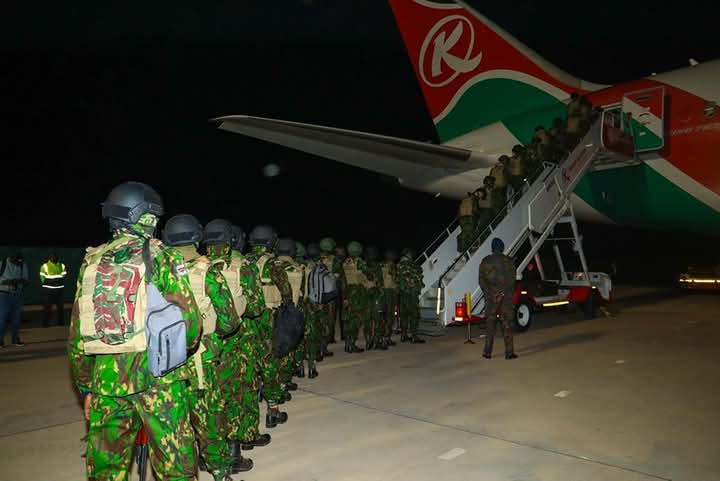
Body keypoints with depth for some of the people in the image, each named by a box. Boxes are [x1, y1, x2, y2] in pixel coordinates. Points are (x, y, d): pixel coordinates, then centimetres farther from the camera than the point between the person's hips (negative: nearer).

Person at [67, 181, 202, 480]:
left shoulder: (91, 262, 7)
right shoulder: (159, 256, -6)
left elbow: (76, 333, 9)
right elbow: (188, 319, -13)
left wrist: (85, 386, 18)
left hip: (106, 380, 5)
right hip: (157, 377, -4)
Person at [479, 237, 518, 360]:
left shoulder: (485, 261, 2)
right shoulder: (509, 261, -1)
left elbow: (482, 280, -2)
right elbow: (512, 280, -5)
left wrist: (488, 294, 0)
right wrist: (509, 295, 0)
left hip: (491, 296, 1)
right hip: (506, 296, -1)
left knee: (490, 324, 8)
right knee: (507, 324, 4)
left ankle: (487, 352, 9)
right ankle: (509, 352, 5)